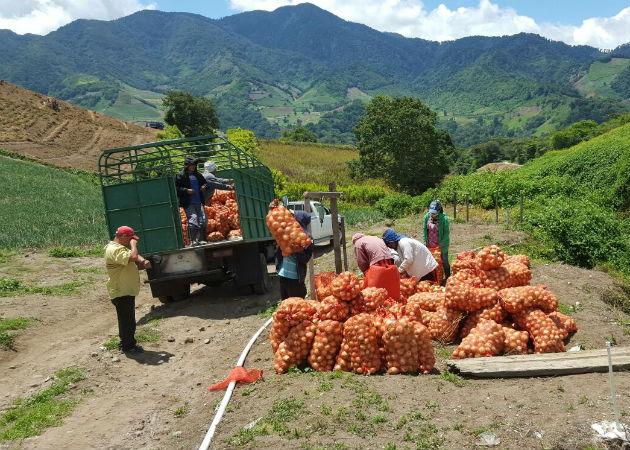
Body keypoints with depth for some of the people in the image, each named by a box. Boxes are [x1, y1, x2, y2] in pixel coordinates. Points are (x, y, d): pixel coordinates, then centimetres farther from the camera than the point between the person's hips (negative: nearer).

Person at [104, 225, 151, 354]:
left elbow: (135, 257, 19)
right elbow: (133, 257, -35)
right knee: (126, 319, -1)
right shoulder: (114, 250, -20)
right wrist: (134, 244, -17)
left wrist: (143, 262, -3)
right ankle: (128, 345, 8)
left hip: (127, 291, 11)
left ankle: (126, 344, 29)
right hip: (121, 292, -11)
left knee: (128, 319, 18)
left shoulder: (121, 247, 15)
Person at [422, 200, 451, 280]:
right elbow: (424, 229, 4)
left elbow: (447, 232, -11)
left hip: (441, 245, -3)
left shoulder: (444, 219, -17)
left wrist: (442, 244, -13)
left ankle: (448, 277, 20)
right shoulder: (427, 216, -5)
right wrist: (425, 241, 0)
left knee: (444, 261, 5)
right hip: (430, 245, 4)